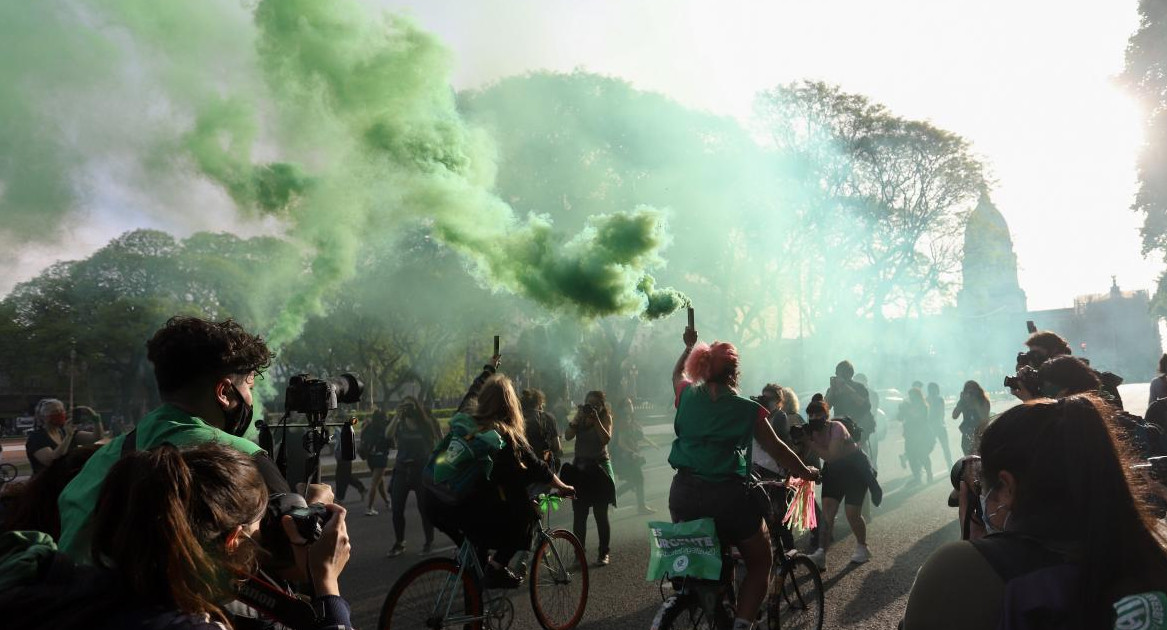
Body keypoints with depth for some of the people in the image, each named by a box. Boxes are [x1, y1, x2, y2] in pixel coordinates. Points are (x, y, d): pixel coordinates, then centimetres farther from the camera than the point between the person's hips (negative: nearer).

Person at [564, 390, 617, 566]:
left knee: (600, 513, -1)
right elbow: (568, 436, -6)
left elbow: (606, 439, -15)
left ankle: (604, 552, 9)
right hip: (579, 468, 3)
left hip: (599, 468, -3)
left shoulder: (605, 418, 1)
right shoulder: (580, 419, 8)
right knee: (579, 513, -1)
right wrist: (577, 418, -14)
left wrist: (596, 420, -19)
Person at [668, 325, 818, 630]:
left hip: (684, 491, 4)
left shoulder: (687, 395, 7)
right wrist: (806, 472, 25)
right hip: (729, 495, -3)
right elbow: (777, 449, 10)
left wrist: (689, 346, 46)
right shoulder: (748, 409, 0)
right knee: (760, 562, 14)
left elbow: (677, 373, 31)